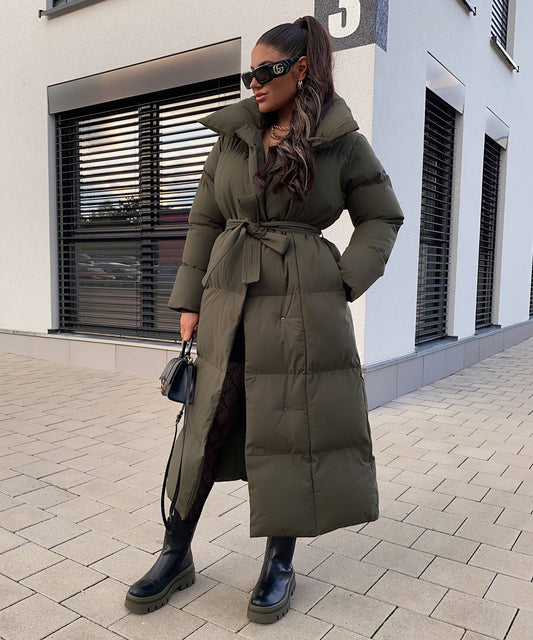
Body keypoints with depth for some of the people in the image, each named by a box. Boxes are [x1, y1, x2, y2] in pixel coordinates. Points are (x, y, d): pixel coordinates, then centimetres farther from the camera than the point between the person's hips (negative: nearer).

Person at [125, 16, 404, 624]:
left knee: (292, 432, 4)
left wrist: (342, 284, -4)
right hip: (229, 303, 3)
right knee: (206, 425, 8)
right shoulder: (233, 135, 10)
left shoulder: (343, 143, 2)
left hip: (303, 309, -2)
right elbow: (204, 220, 12)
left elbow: (382, 218, 9)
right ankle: (176, 555, 25)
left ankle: (280, 564, 24)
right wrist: (189, 300, 6)